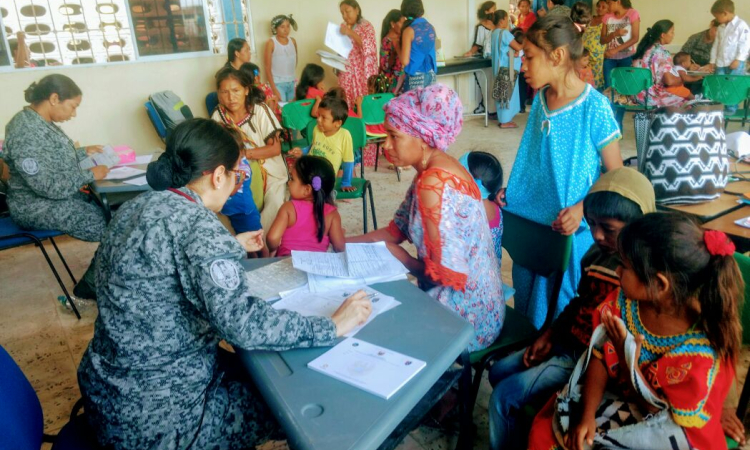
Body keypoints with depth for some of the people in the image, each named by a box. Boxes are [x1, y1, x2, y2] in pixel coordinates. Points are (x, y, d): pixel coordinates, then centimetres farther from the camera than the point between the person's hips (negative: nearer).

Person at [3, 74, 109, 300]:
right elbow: (48, 186, -28)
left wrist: (84, 152, 12)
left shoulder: (39, 122, 6)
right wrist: (90, 175, -19)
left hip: (57, 197, 10)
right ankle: (91, 287, 3)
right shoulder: (27, 132, -25)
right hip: (39, 206, -10)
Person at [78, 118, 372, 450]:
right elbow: (243, 323, -32)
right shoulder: (196, 222, -25)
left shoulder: (140, 206, 2)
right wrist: (331, 327, -22)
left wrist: (232, 248, 27)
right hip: (156, 414, -8)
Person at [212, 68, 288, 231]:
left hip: (269, 170, -2)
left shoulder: (260, 111, -13)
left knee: (275, 204, -26)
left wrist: (244, 153, -23)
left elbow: (275, 148, -13)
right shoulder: (218, 116, -5)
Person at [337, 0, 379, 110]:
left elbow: (370, 47, -19)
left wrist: (350, 33, -21)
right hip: (346, 73, 5)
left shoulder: (366, 26, -3)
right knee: (346, 104, 1)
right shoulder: (343, 27, 14)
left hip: (362, 73, -5)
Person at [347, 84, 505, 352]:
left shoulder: (434, 183, -25)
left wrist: (402, 259, -9)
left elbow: (447, 275, -26)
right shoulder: (432, 168, 4)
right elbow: (396, 231, 9)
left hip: (466, 316, -8)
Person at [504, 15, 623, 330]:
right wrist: (510, 192, 3)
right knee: (525, 306, 20)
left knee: (560, 313, 8)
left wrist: (582, 208, -24)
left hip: (569, 232, -6)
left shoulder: (594, 107, -15)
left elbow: (616, 174, -10)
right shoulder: (540, 100, 4)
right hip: (529, 224, 6)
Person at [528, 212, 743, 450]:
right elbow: (600, 358, -7)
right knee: (545, 429, -5)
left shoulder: (699, 356, -29)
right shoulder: (625, 300, -15)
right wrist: (587, 414, -15)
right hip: (616, 397, 5)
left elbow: (665, 417, -18)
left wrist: (628, 363, -28)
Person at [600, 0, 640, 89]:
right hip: (610, 58, 3)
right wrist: (615, 34, -16)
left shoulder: (632, 14, -4)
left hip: (627, 57, -3)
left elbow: (635, 38, -9)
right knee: (608, 87, -3)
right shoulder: (607, 16, 7)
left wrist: (616, 50, -18)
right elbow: (602, 40, 4)